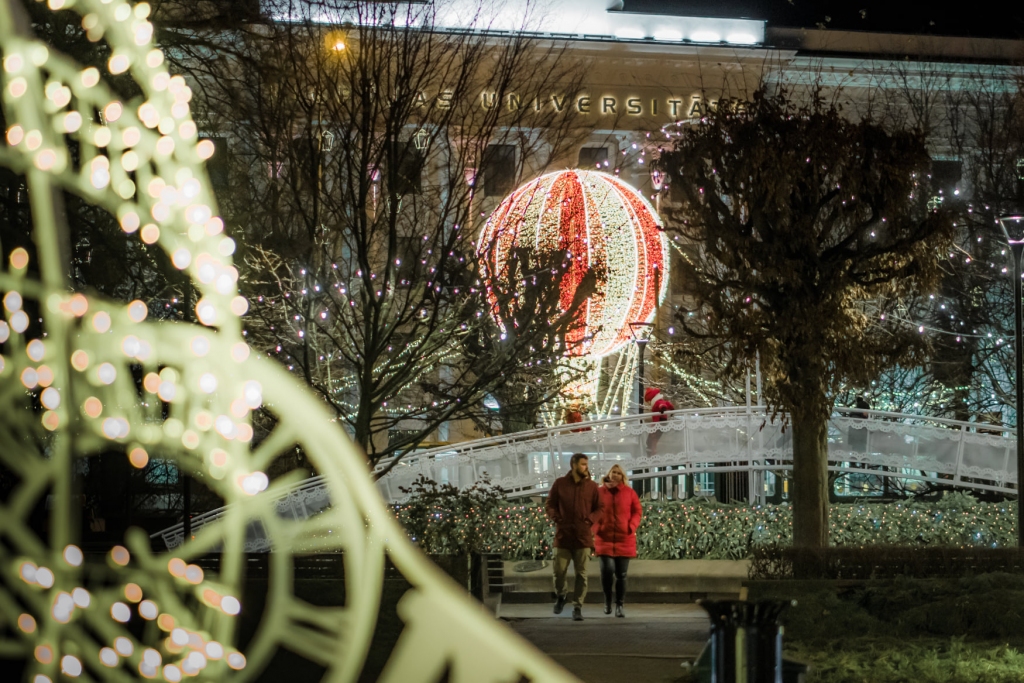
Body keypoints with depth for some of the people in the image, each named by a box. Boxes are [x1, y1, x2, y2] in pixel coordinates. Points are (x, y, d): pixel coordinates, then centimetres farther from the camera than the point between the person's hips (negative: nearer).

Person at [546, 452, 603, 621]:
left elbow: (599, 509, 9)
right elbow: (550, 504, 9)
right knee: (559, 570, 0)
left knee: (581, 573, 0)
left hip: (583, 536, 0)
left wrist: (589, 519, -9)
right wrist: (557, 518, -8)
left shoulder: (592, 486, 5)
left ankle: (578, 607, 7)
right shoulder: (560, 483, 4)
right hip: (563, 535, 0)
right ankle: (560, 596, 29)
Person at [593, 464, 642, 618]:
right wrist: (596, 528, -7)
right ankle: (607, 599, 8)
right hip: (605, 538, -1)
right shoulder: (599, 492, 4)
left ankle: (619, 606, 12)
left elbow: (638, 511, 7)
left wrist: (632, 526, -9)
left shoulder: (629, 493, 5)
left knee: (621, 575, 2)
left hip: (624, 539, 1)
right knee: (607, 570, -15)